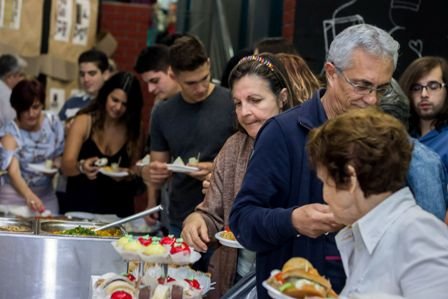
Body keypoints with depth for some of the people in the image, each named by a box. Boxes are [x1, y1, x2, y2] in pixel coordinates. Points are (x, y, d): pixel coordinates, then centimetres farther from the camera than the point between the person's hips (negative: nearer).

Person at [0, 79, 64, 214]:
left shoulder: (53, 122, -6)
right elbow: (13, 172, -30)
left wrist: (57, 164, -12)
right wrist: (29, 195, -47)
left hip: (46, 194, 3)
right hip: (15, 195, -3)